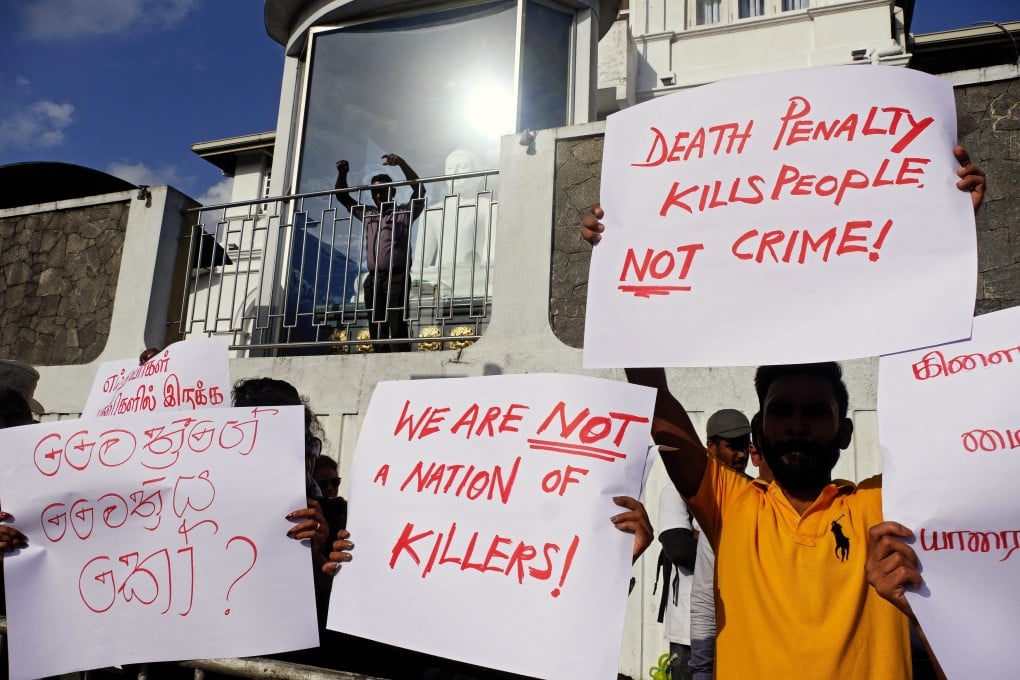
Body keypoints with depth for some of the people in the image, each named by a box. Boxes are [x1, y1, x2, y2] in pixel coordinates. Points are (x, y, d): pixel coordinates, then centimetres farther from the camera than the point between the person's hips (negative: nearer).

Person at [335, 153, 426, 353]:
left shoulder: (404, 212, 8)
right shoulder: (368, 213, 21)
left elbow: (419, 190, -6)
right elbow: (342, 197, 26)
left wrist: (402, 164, -15)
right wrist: (342, 174, 9)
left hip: (396, 277, -5)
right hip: (373, 278, 5)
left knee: (397, 326, -12)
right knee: (377, 328, 3)